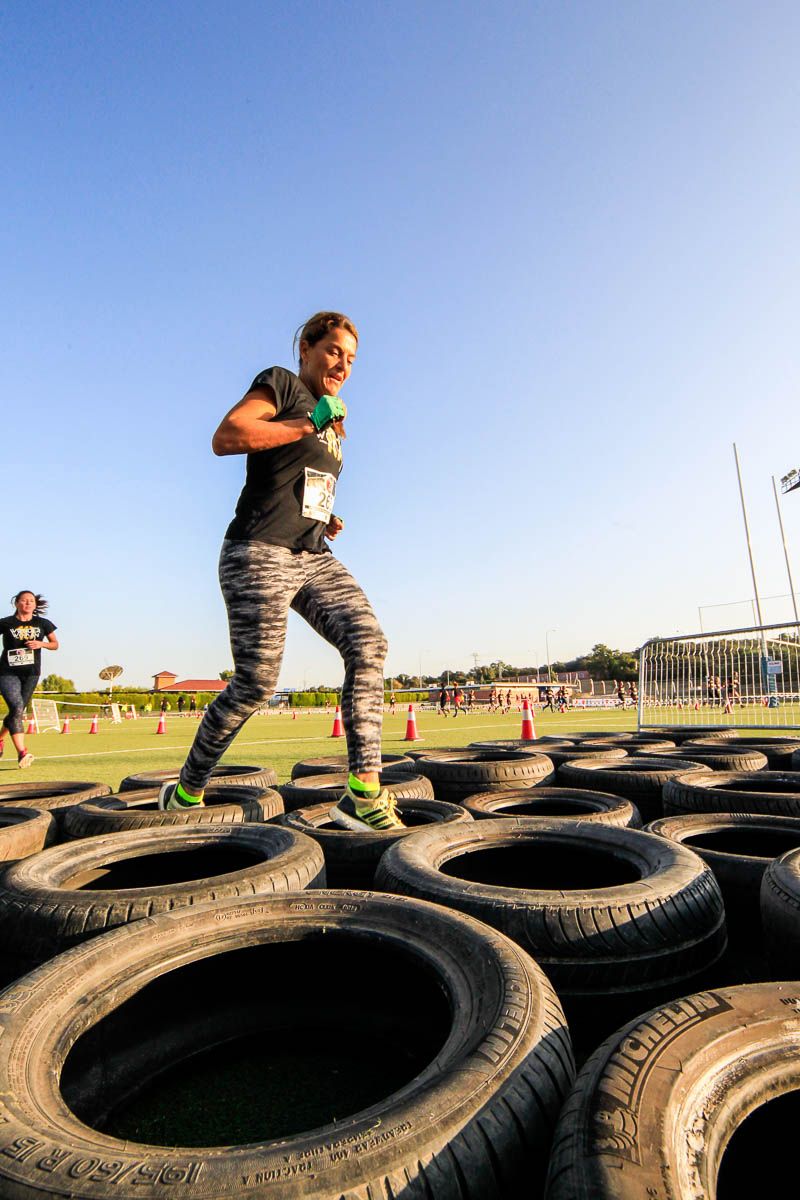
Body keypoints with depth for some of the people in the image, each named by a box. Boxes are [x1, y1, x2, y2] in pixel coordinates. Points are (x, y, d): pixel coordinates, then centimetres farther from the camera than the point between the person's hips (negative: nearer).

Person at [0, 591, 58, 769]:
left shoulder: (43, 624, 6)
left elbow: (55, 644, 12)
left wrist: (41, 644, -7)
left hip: (31, 673, 3)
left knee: (18, 711, 11)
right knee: (16, 708, -18)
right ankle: (22, 753, -21)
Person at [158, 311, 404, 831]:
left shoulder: (330, 426, 25)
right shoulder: (280, 384, 1)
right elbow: (224, 438, -16)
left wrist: (325, 523, 13)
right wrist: (311, 422, -13)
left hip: (313, 558, 8)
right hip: (259, 555, -8)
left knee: (368, 643, -15)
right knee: (255, 683, -8)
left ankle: (363, 792, -16)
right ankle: (186, 793, 16)